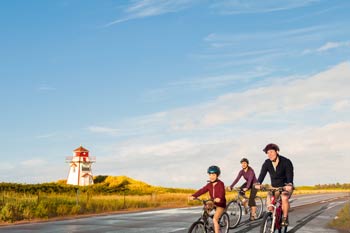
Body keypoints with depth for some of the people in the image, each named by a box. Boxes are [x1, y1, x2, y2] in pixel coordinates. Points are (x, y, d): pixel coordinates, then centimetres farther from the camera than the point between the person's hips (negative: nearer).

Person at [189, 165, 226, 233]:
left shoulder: (220, 184, -15)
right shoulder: (209, 185, 2)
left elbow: (222, 192, -32)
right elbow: (202, 190, -11)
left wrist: (219, 198, -55)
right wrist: (194, 196, -27)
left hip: (220, 204, -7)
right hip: (213, 203, 7)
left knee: (215, 219, -20)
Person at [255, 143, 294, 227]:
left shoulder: (286, 162, -20)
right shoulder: (267, 163, -9)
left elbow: (290, 174, -32)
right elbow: (262, 174, -21)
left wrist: (289, 184, -52)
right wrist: (258, 183, -41)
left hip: (286, 186, -4)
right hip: (274, 186, 4)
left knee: (284, 198, -31)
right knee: (269, 201, -18)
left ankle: (285, 218, -14)